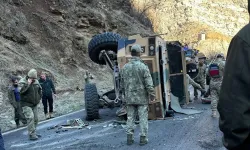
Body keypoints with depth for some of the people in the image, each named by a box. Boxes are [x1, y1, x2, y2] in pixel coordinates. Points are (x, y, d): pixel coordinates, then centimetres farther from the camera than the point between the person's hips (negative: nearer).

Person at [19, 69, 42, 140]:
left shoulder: (36, 81, 7)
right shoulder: (22, 82, -11)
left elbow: (40, 90, 23)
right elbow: (21, 91, -27)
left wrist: (39, 98, 15)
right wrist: (28, 84, -28)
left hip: (34, 104, 7)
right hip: (26, 104, -7)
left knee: (35, 119, 9)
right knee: (30, 118, -18)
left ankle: (33, 133, 22)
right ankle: (31, 135, -16)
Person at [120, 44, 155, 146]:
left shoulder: (125, 67, 3)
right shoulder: (143, 66, -11)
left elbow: (122, 84, 10)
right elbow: (149, 83, -13)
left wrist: (125, 95, 21)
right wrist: (152, 94, -4)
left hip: (129, 98, 4)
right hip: (142, 97, -4)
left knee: (130, 118, 10)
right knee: (143, 118, 4)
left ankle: (129, 138, 13)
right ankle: (143, 138, 7)